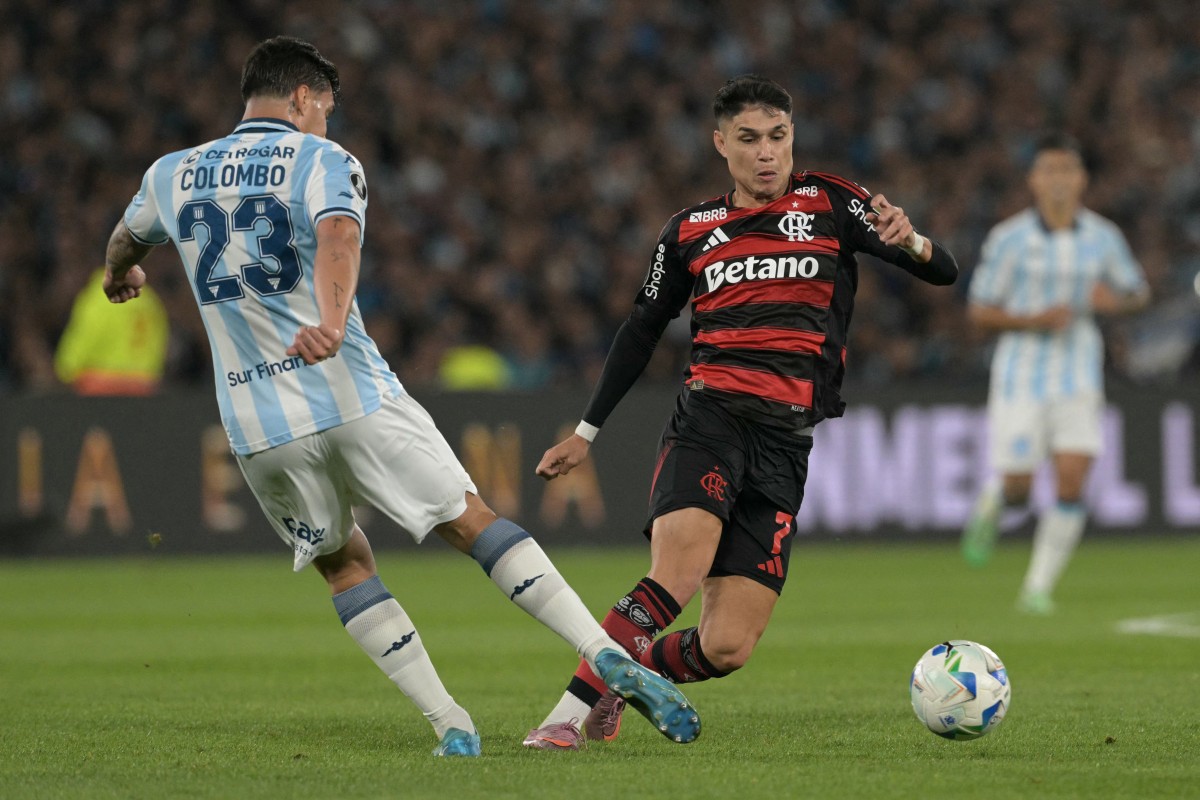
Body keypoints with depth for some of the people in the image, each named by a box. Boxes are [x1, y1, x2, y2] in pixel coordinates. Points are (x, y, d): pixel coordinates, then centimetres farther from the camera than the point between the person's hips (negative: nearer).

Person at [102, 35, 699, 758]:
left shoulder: (173, 176, 14)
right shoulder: (322, 161, 1)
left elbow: (126, 243, 36)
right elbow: (338, 240, -21)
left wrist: (121, 277, 59)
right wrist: (331, 323, -38)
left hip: (259, 427, 3)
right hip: (354, 399, -3)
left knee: (343, 563, 18)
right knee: (472, 521, 2)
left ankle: (451, 726, 9)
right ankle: (609, 656, -9)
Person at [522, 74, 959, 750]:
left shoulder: (830, 205, 9)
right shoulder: (690, 231, 13)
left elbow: (945, 273, 2)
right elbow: (643, 332, 26)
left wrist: (909, 242, -21)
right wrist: (588, 432, 27)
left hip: (785, 446, 1)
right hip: (710, 418, -1)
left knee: (728, 647, -10)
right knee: (678, 575, -31)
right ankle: (566, 717, -26)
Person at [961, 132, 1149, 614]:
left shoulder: (1103, 238, 1)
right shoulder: (1009, 239, -7)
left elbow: (1138, 293, 14)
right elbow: (980, 312, -3)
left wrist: (1115, 300, -9)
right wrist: (1035, 320, -19)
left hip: (1079, 379, 2)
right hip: (1021, 376, -2)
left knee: (1072, 484, -11)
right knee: (1016, 490, -2)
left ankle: (1039, 587, 1)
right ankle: (989, 508, 35)